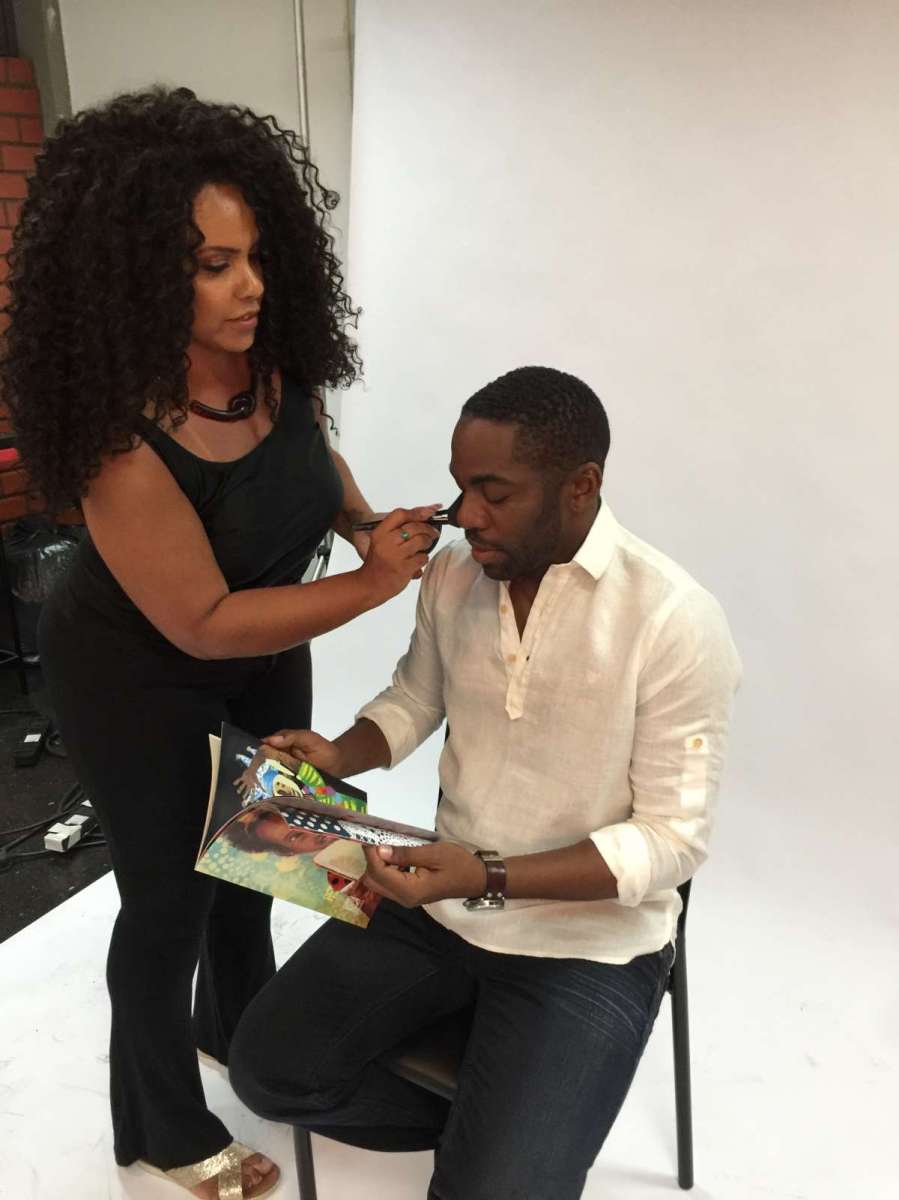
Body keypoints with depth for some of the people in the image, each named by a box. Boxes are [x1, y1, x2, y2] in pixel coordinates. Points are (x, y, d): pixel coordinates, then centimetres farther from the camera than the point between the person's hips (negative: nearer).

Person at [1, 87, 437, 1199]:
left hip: (262, 639, 7)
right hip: (139, 674, -6)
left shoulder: (275, 356, -18)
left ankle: (237, 1021, 56)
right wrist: (371, 585, -32)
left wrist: (366, 522, -13)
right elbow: (203, 624, -29)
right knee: (169, 890, 10)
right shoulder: (125, 437, -36)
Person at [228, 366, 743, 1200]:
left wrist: (490, 878, -28)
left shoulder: (675, 622, -22)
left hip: (588, 942, -5)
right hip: (441, 900, 6)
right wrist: (338, 757, -8)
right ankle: (484, 1126, 20)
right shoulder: (452, 575, -4)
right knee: (266, 1067, 0)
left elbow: (673, 841, -18)